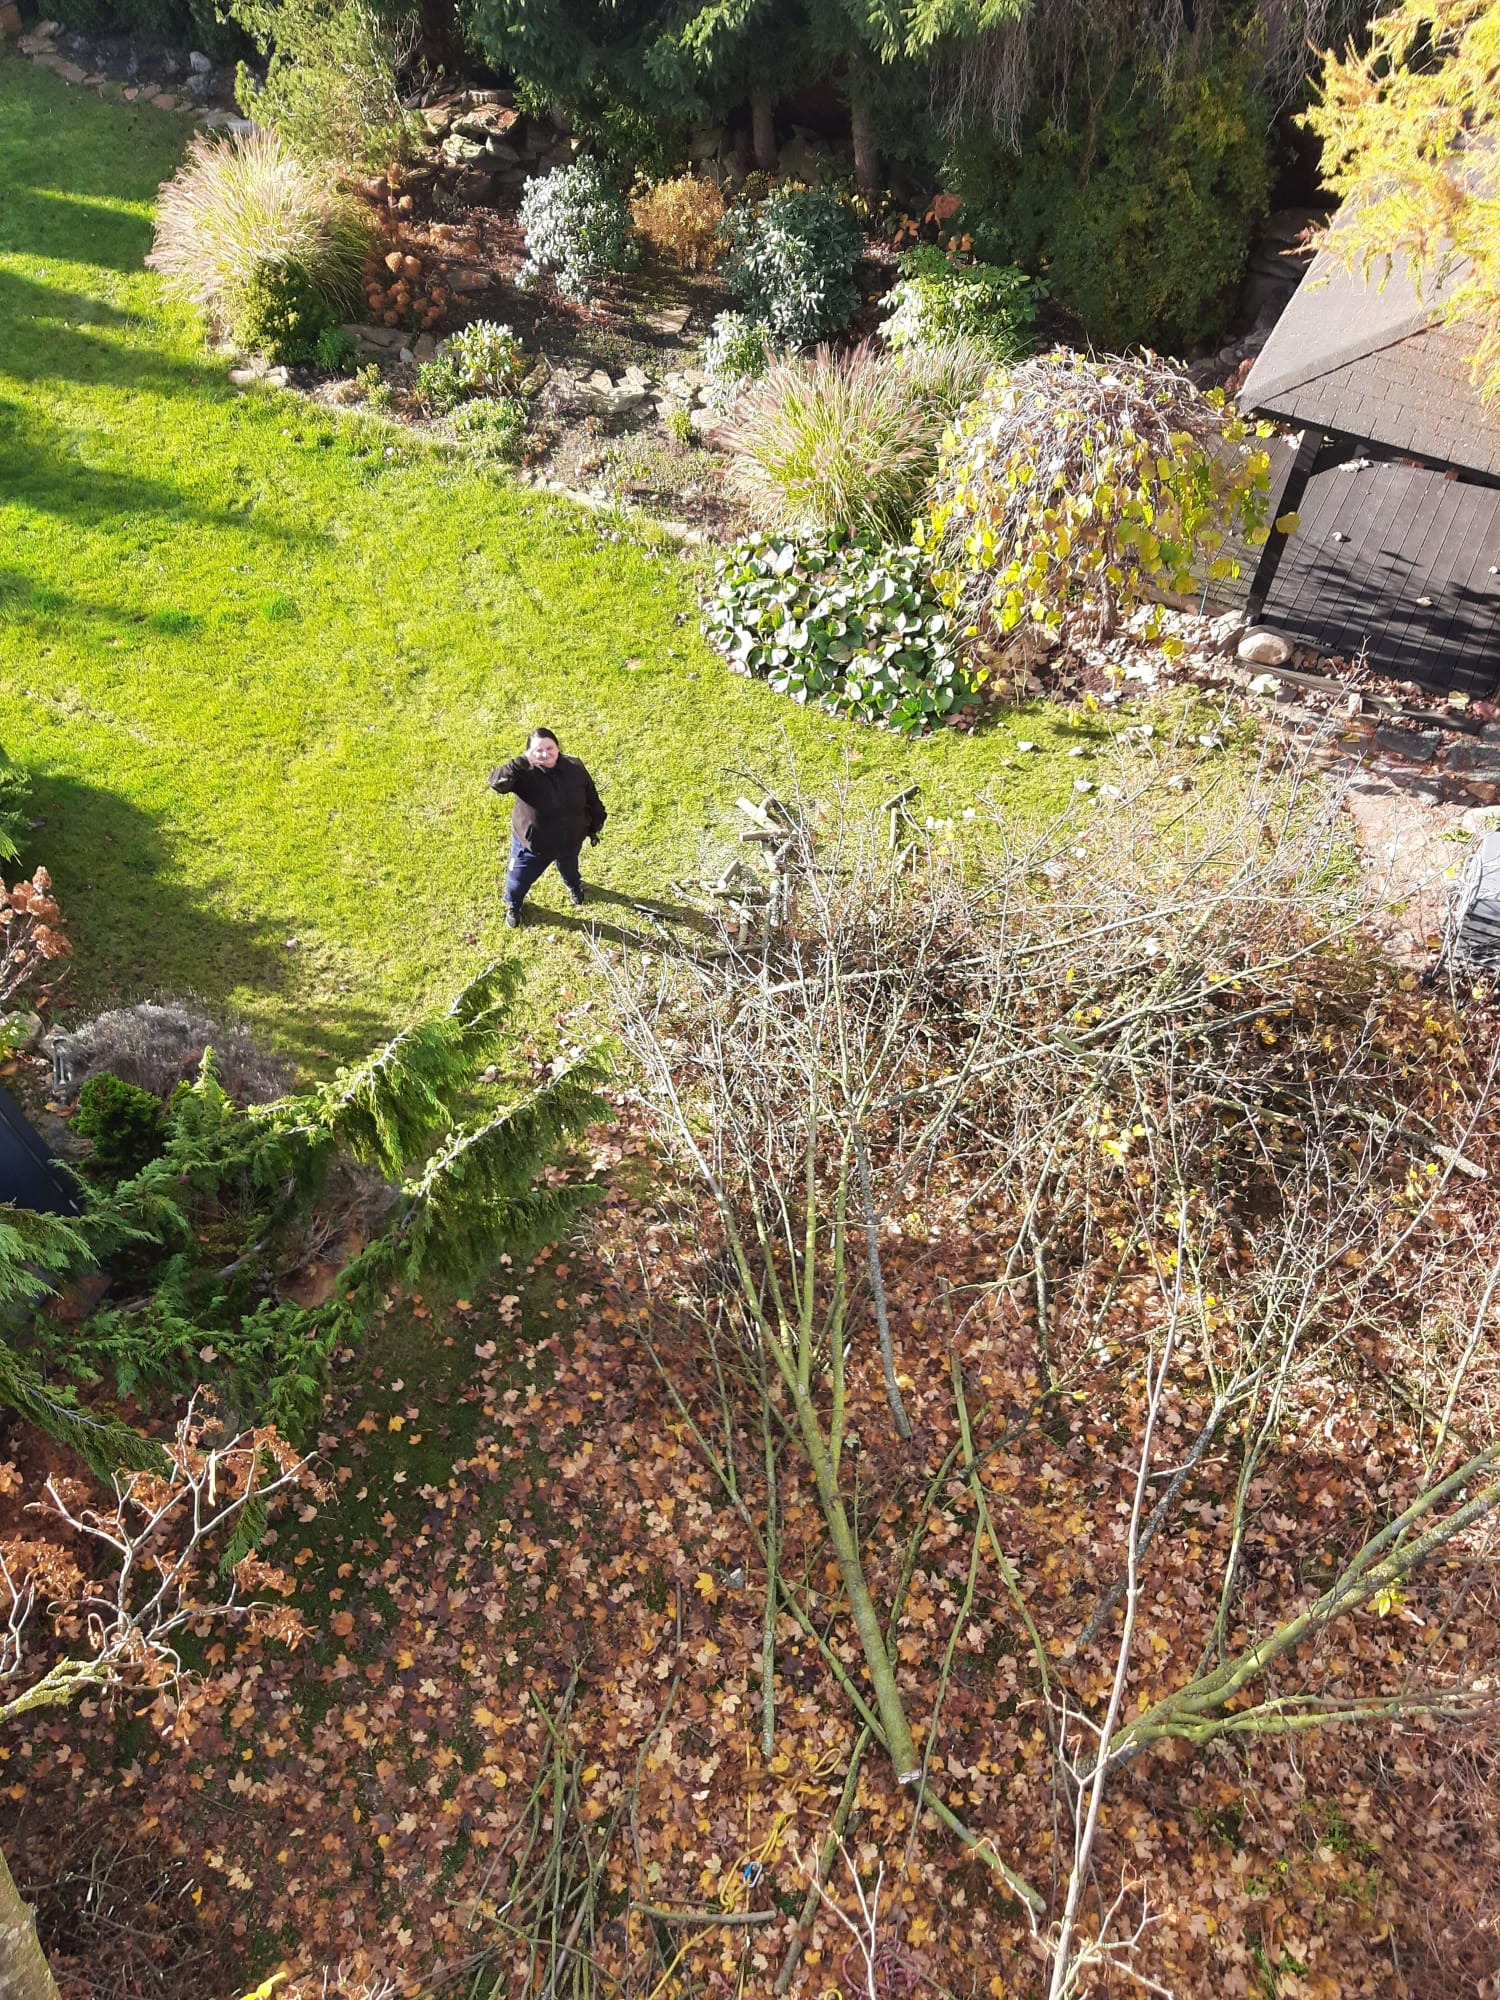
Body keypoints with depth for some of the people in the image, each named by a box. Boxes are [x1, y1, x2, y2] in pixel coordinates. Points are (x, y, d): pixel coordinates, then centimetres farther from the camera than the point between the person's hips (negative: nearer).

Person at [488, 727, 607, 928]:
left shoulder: (575, 768, -18)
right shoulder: (525, 774, -30)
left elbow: (591, 798, -4)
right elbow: (495, 782, -46)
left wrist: (595, 827, 5)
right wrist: (522, 762, -54)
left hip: (570, 841, 3)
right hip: (532, 844, -3)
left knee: (570, 870, 35)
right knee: (520, 878, 21)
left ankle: (574, 887, 72)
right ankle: (513, 904, 56)